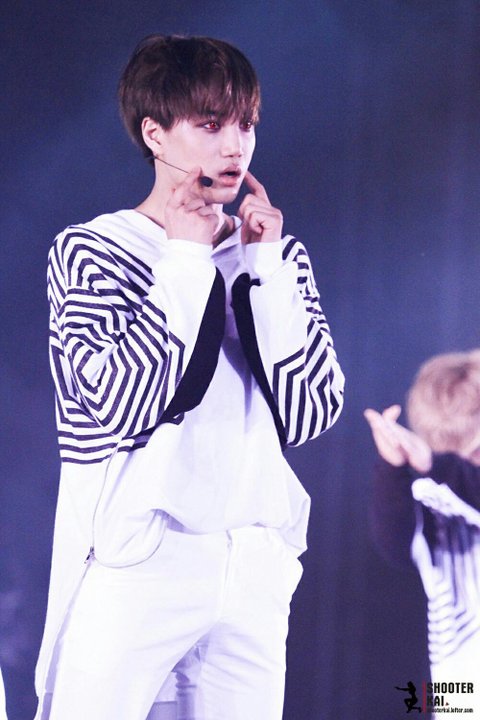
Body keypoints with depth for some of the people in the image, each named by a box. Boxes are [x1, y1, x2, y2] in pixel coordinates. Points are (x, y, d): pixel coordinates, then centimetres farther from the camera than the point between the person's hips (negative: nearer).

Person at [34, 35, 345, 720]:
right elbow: (121, 402, -16)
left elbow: (309, 412, 1)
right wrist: (187, 257, -9)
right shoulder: (91, 251, 0)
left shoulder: (277, 258, 12)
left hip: (256, 567, 4)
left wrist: (266, 265, -2)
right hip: (133, 567, -4)